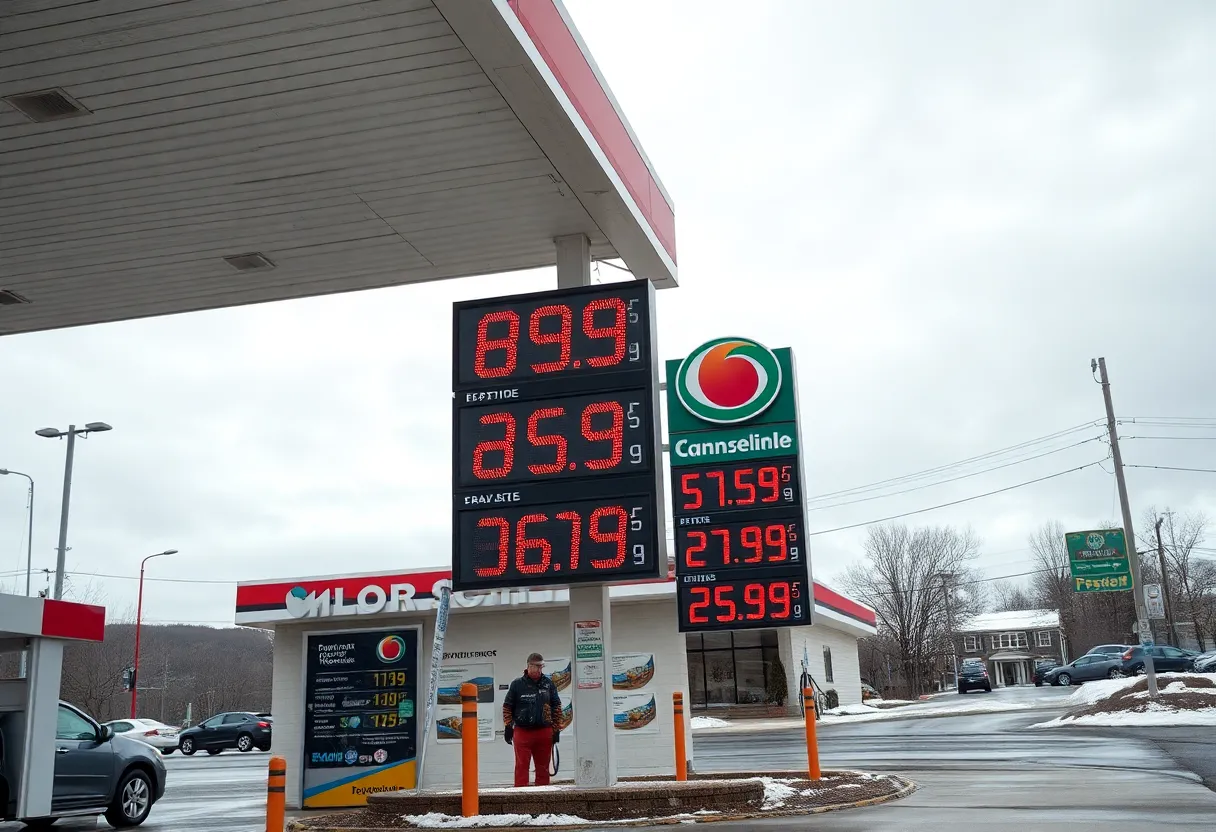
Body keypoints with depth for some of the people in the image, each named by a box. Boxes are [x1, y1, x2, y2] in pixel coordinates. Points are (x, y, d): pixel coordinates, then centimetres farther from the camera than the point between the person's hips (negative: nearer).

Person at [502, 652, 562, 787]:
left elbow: (556, 706, 10)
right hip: (522, 732, -2)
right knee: (521, 766, -1)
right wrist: (508, 727, 1)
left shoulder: (548, 683, 6)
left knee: (543, 767, 8)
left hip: (544, 732, 2)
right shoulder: (517, 684, 0)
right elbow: (507, 707, 5)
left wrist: (556, 729, 7)